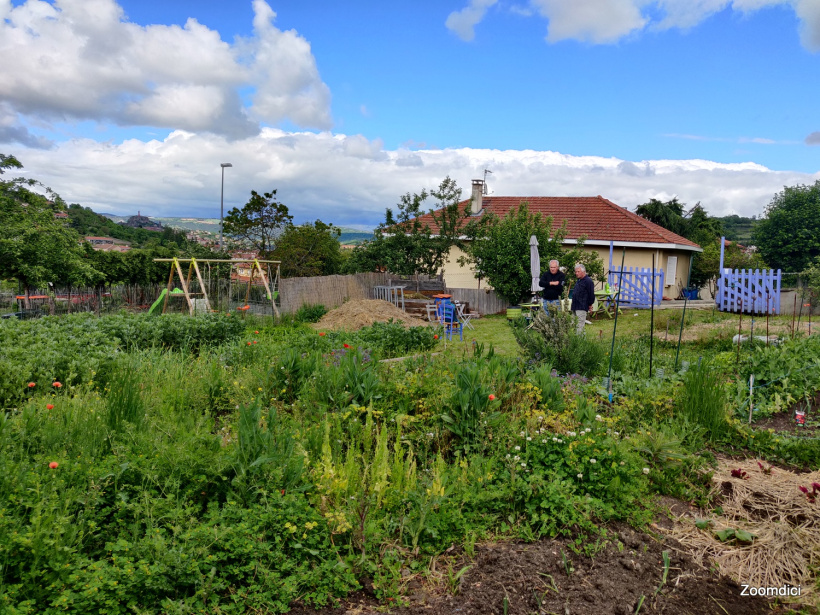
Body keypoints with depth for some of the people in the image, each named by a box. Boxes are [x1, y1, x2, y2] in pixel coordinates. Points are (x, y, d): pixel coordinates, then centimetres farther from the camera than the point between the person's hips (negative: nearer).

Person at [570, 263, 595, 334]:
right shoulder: (578, 281, 17)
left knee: (580, 326, -10)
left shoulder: (588, 281, -12)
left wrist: (590, 304, -5)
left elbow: (591, 294, -11)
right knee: (575, 325, 13)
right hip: (575, 307, 10)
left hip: (582, 308, -9)